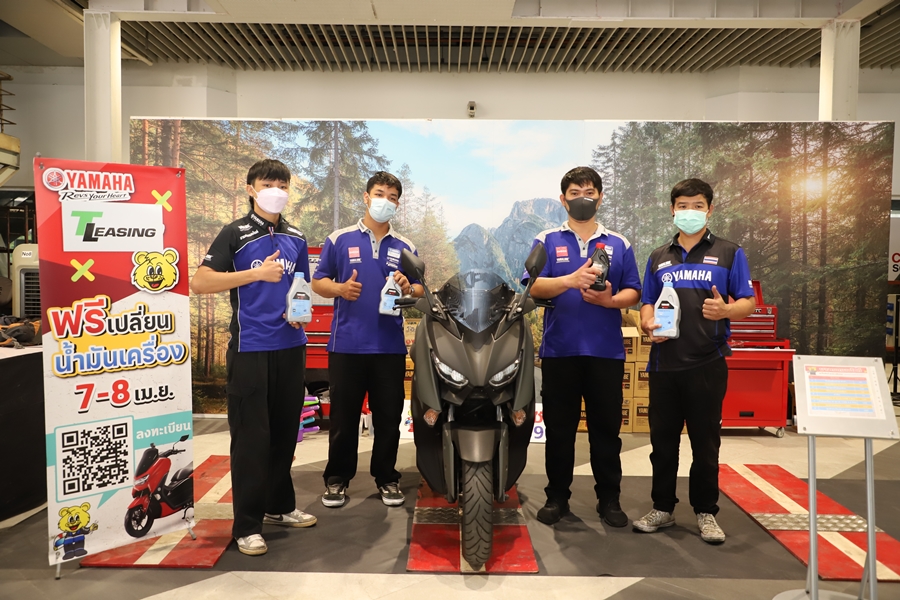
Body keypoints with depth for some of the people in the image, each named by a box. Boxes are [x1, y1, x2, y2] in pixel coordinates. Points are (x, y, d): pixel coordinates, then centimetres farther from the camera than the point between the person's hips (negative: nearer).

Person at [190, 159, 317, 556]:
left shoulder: (296, 238, 12)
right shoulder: (235, 234, -3)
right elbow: (200, 283, -11)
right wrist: (257, 273, -17)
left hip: (291, 347, 5)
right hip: (250, 348, -5)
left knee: (285, 431, 14)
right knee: (251, 437, -1)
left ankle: (280, 506, 30)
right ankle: (247, 524, 11)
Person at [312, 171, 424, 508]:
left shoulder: (405, 247, 11)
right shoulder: (340, 239, 3)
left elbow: (420, 291, 12)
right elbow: (318, 282, 4)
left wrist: (408, 289, -11)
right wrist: (340, 289, -16)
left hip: (390, 347, 2)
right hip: (346, 344, -2)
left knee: (388, 417, 10)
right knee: (343, 417, 7)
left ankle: (386, 477, 25)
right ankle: (337, 479, 22)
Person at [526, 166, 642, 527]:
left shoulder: (619, 244, 12)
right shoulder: (546, 241, 6)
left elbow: (633, 292, 8)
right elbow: (534, 287, -6)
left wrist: (611, 299, -13)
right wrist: (571, 280, -23)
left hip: (606, 351, 1)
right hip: (559, 350, -1)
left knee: (606, 427, 8)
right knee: (559, 428, 8)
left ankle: (609, 499, 22)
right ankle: (557, 496, 22)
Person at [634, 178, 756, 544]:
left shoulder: (729, 253, 6)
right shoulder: (658, 258, 16)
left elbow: (748, 302, 2)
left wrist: (726, 310, -20)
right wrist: (649, 324, -4)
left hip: (707, 363, -3)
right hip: (664, 361, 3)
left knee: (705, 441, 5)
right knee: (662, 439, 9)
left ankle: (706, 512, 20)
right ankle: (662, 507, 22)